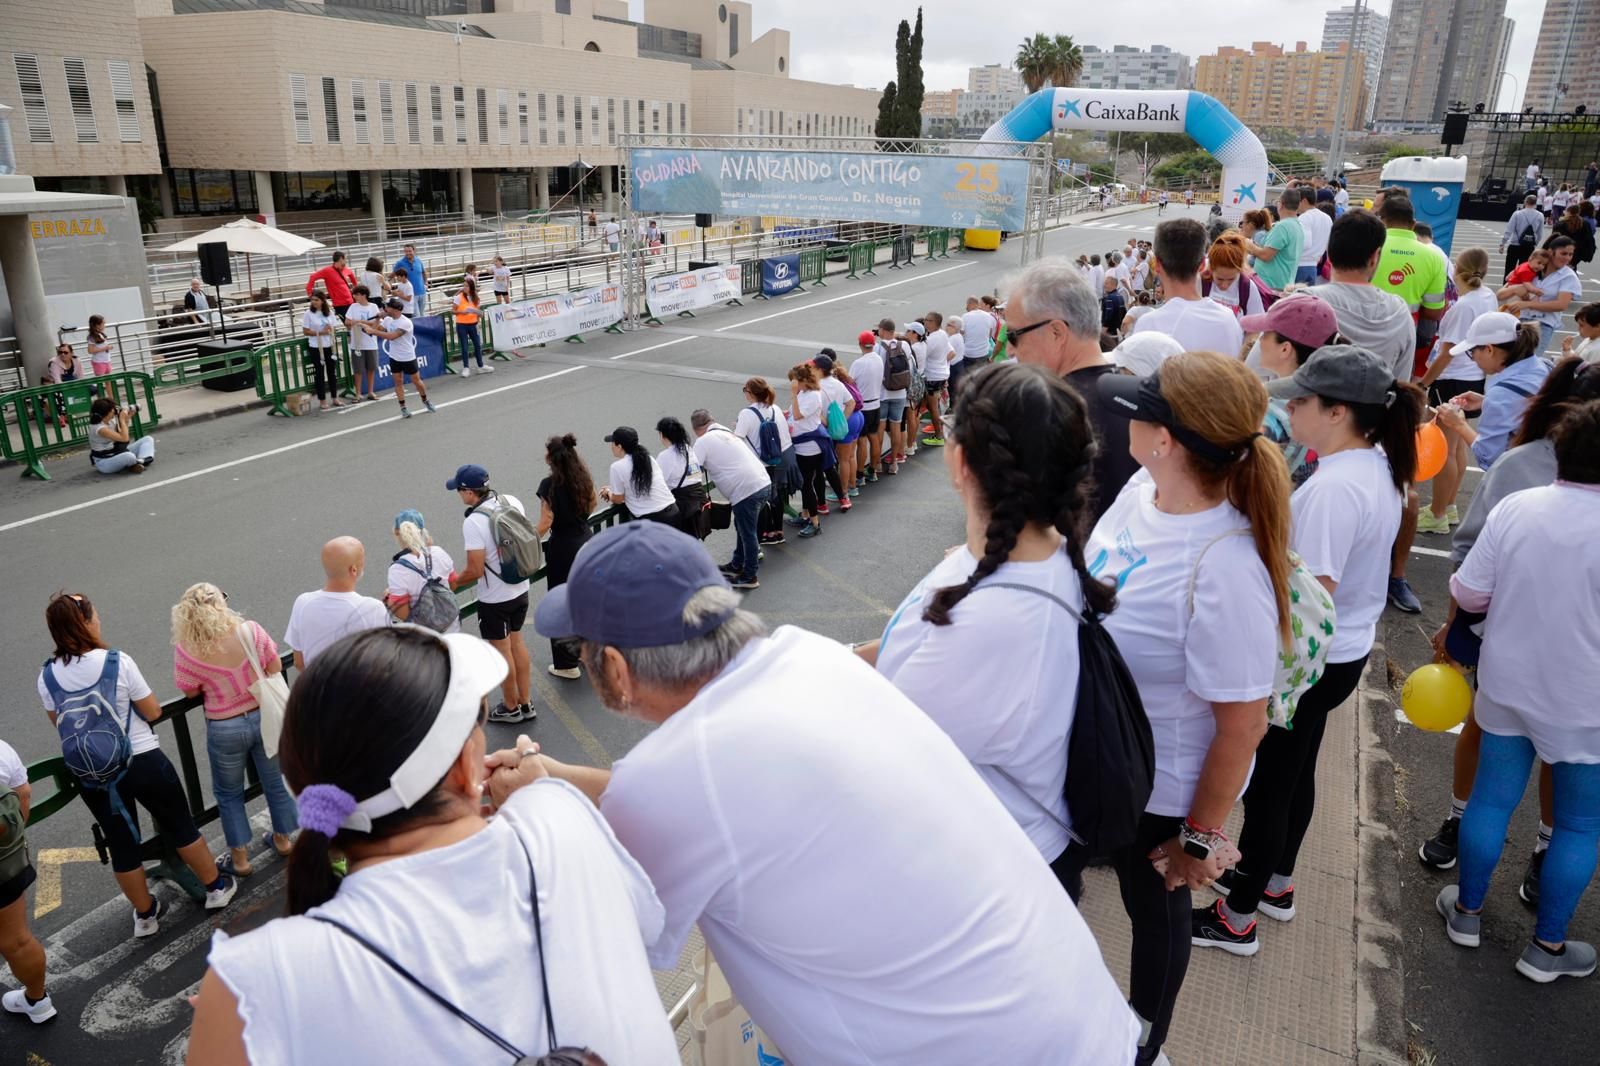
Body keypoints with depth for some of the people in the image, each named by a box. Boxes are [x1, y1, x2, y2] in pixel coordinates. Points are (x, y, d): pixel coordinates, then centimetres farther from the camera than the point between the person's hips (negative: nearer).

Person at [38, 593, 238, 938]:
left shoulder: (47, 677, -7)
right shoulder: (117, 661, -18)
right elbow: (152, 712, -11)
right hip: (142, 762, -3)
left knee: (121, 845, 18)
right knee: (180, 825, 16)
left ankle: (145, 914, 34)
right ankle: (216, 887, 31)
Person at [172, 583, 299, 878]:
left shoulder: (186, 649, -20)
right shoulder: (250, 631, -17)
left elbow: (191, 692, -6)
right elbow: (275, 668, -6)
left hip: (225, 729, -2)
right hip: (264, 717, 2)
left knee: (228, 793, 21)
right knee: (275, 781, 23)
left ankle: (240, 859, 31)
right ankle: (283, 839, 42)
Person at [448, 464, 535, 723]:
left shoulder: (473, 522, -25)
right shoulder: (512, 501, -5)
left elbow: (475, 570, -23)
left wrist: (455, 581, -4)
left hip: (495, 598, -7)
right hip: (520, 588, 7)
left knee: (502, 651, 11)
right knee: (516, 643, 21)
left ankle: (511, 708, 29)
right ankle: (526, 704, 31)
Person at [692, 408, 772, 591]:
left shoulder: (703, 441, -4)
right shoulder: (726, 433, 21)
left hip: (747, 490, -9)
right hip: (763, 484, 9)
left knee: (747, 532, 4)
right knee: (743, 527, 23)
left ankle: (749, 577, 15)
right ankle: (737, 565, 37)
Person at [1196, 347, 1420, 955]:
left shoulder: (1334, 489, -29)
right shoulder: (1381, 467, 2)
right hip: (1346, 649, 9)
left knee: (1266, 784, 6)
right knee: (1295, 771, 24)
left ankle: (1237, 920, 23)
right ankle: (1276, 883, 44)